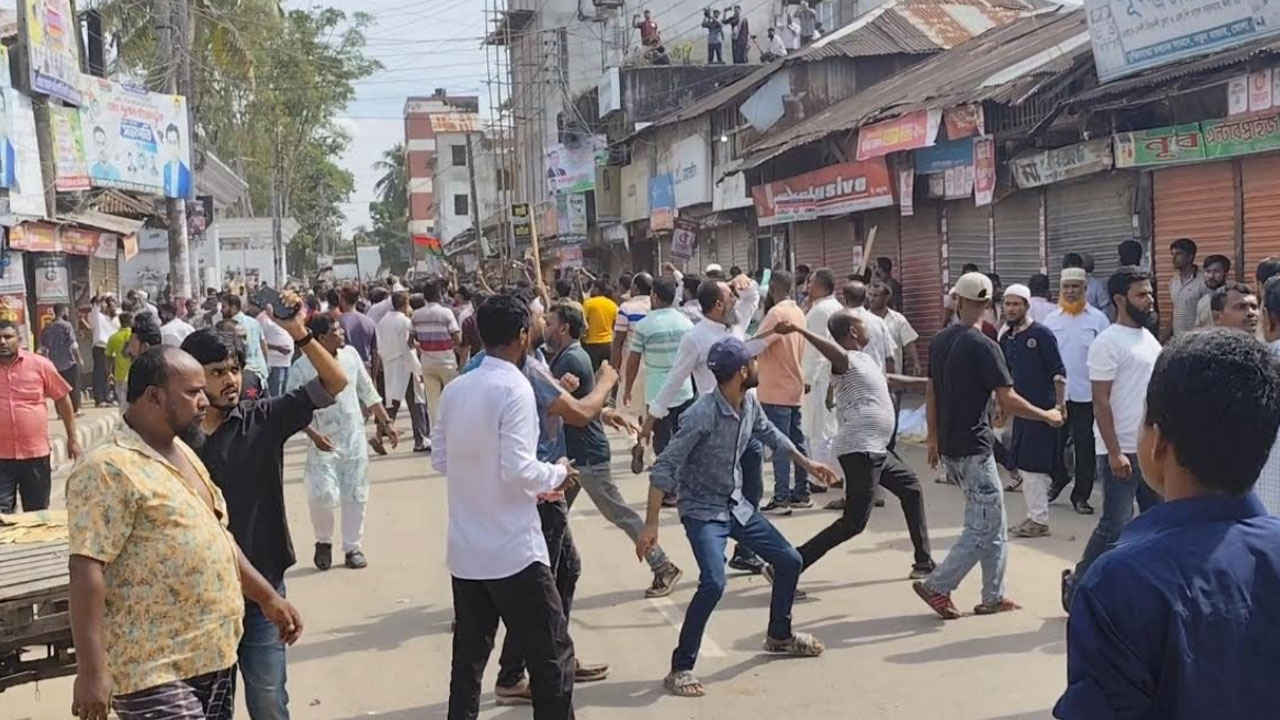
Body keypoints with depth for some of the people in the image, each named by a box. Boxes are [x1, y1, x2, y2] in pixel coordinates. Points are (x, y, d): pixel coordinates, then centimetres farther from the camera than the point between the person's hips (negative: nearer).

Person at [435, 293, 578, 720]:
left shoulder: (455, 389, 7)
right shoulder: (514, 388, -15)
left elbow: (440, 461, 12)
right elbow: (518, 469, -21)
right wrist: (556, 474, -2)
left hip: (465, 551, 7)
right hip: (513, 551, -7)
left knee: (469, 656, 14)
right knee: (552, 655, 3)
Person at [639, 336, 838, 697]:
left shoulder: (749, 404, -5)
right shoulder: (702, 414, -28)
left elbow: (769, 434, 18)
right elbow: (665, 468, -26)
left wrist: (807, 463, 25)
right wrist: (651, 524, -30)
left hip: (737, 505, 8)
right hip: (702, 511, -8)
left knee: (789, 561, 13)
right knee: (713, 583, -27)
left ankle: (779, 635, 37)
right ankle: (681, 668, -13)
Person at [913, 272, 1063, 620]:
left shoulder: (940, 341, 6)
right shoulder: (984, 346, -16)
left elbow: (931, 393, 12)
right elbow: (1008, 402, -17)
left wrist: (934, 438, 20)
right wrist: (1047, 416, -2)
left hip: (949, 446, 8)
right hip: (973, 448, -8)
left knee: (993, 525, 15)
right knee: (983, 529, 0)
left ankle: (994, 597, 18)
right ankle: (937, 586, -2)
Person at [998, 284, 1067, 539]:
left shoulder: (1041, 334, -10)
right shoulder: (1006, 338, 10)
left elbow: (1059, 372, -12)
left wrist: (1060, 404, -19)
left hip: (1042, 409, -8)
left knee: (1031, 465, -7)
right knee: (1023, 466, 11)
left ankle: (1039, 520, 1)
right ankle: (1035, 516, 21)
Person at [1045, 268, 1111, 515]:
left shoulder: (1097, 319, -2)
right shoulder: (1052, 319, 6)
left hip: (1087, 394, -2)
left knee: (1085, 446, 4)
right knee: (1054, 441, 9)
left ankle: (1081, 495, 16)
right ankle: (1059, 478, 36)